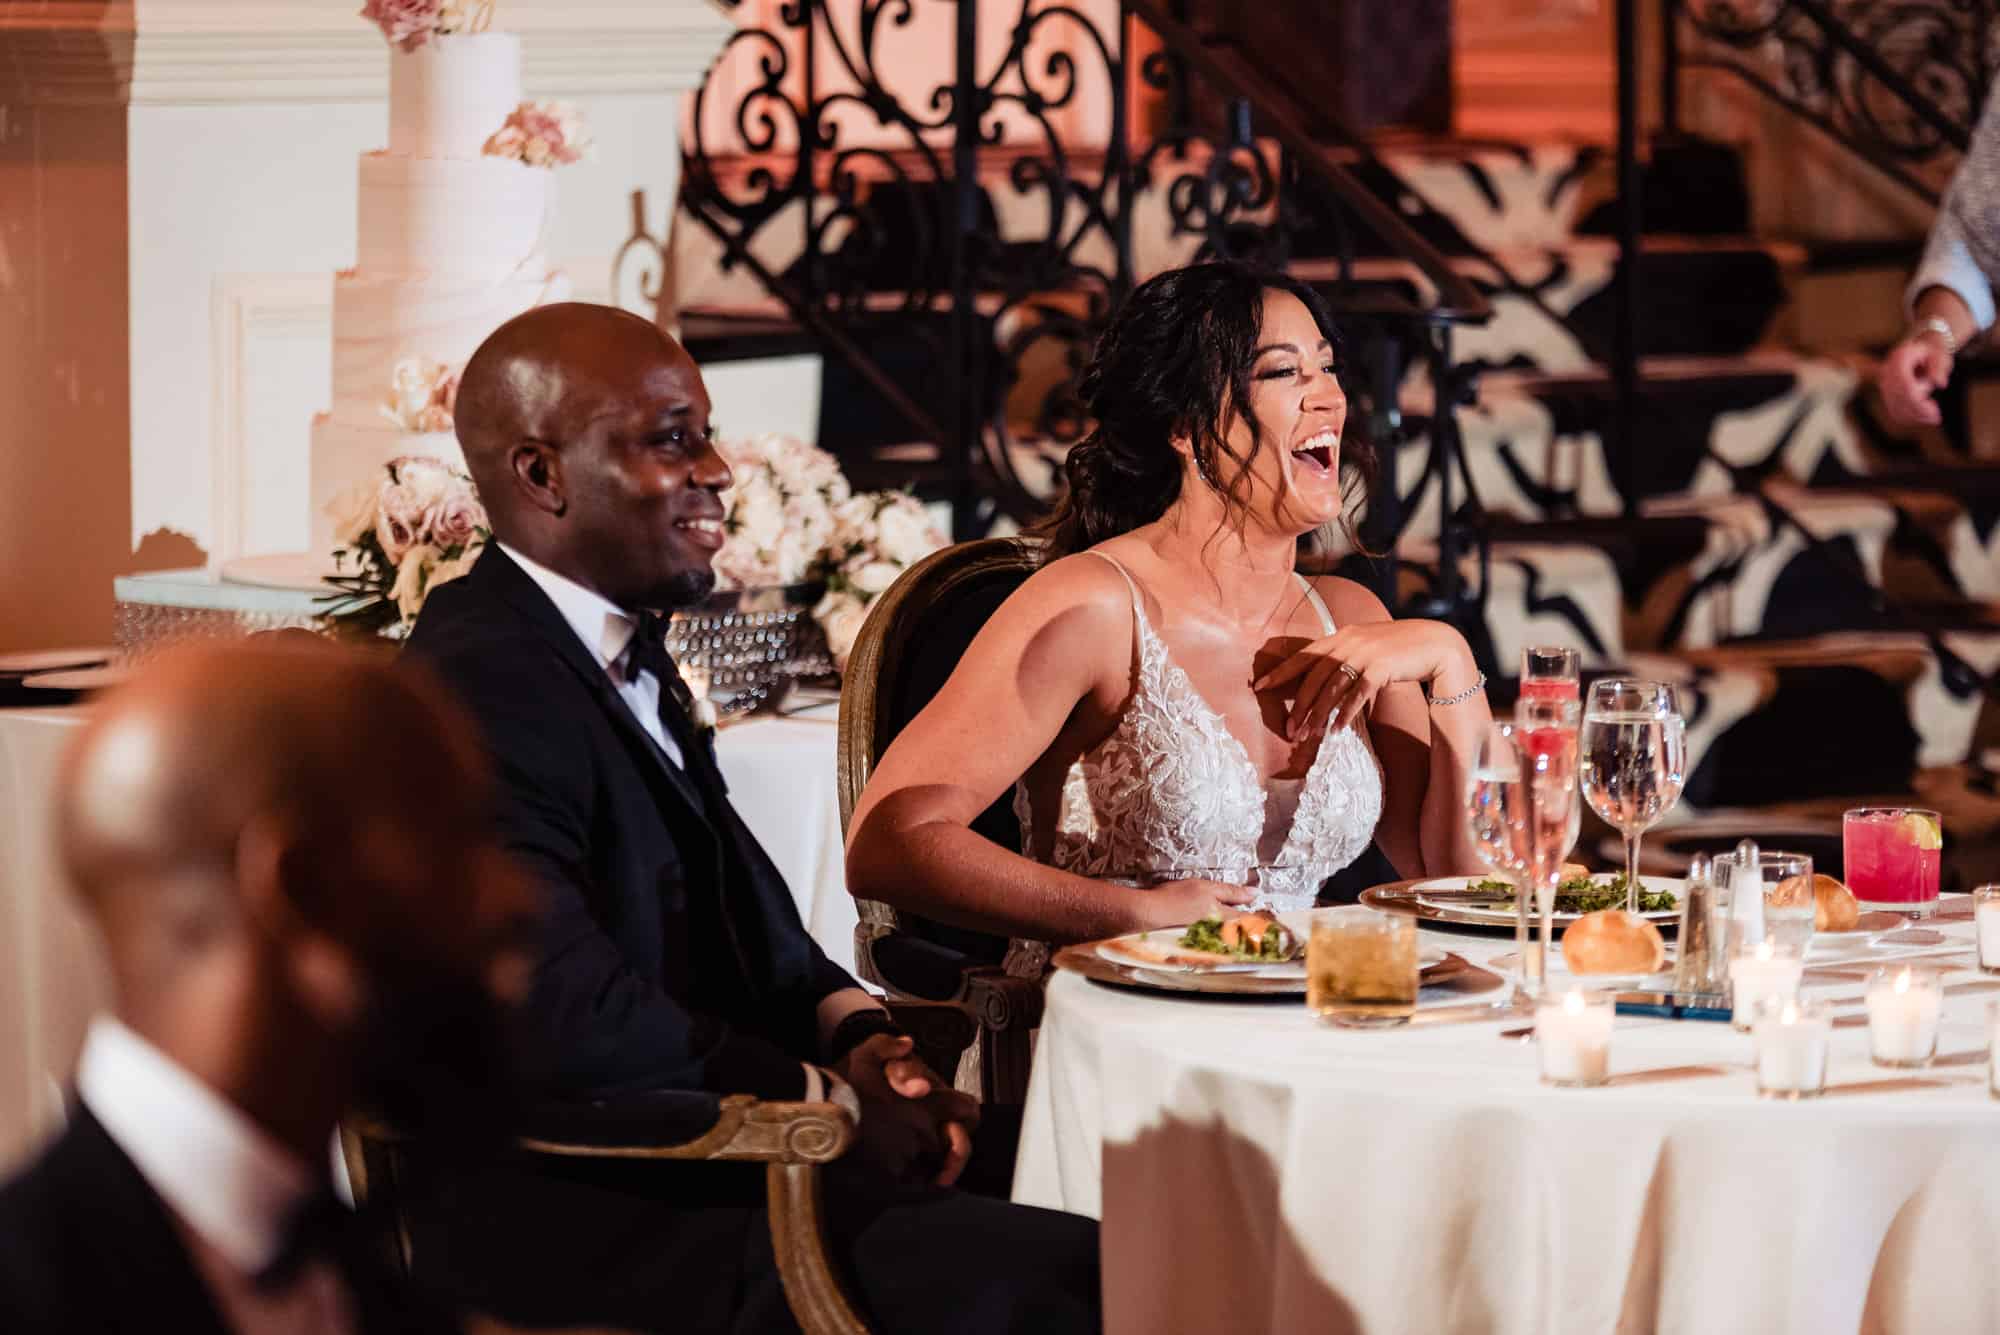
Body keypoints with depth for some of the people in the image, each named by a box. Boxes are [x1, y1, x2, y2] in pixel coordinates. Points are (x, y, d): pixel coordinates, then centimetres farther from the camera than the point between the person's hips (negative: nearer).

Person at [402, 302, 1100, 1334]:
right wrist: (836, 1102, -14)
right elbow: (570, 1020, -25)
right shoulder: (485, 688, -17)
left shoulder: (626, 658, 16)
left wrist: (855, 1034, 2)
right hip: (572, 1232, -10)